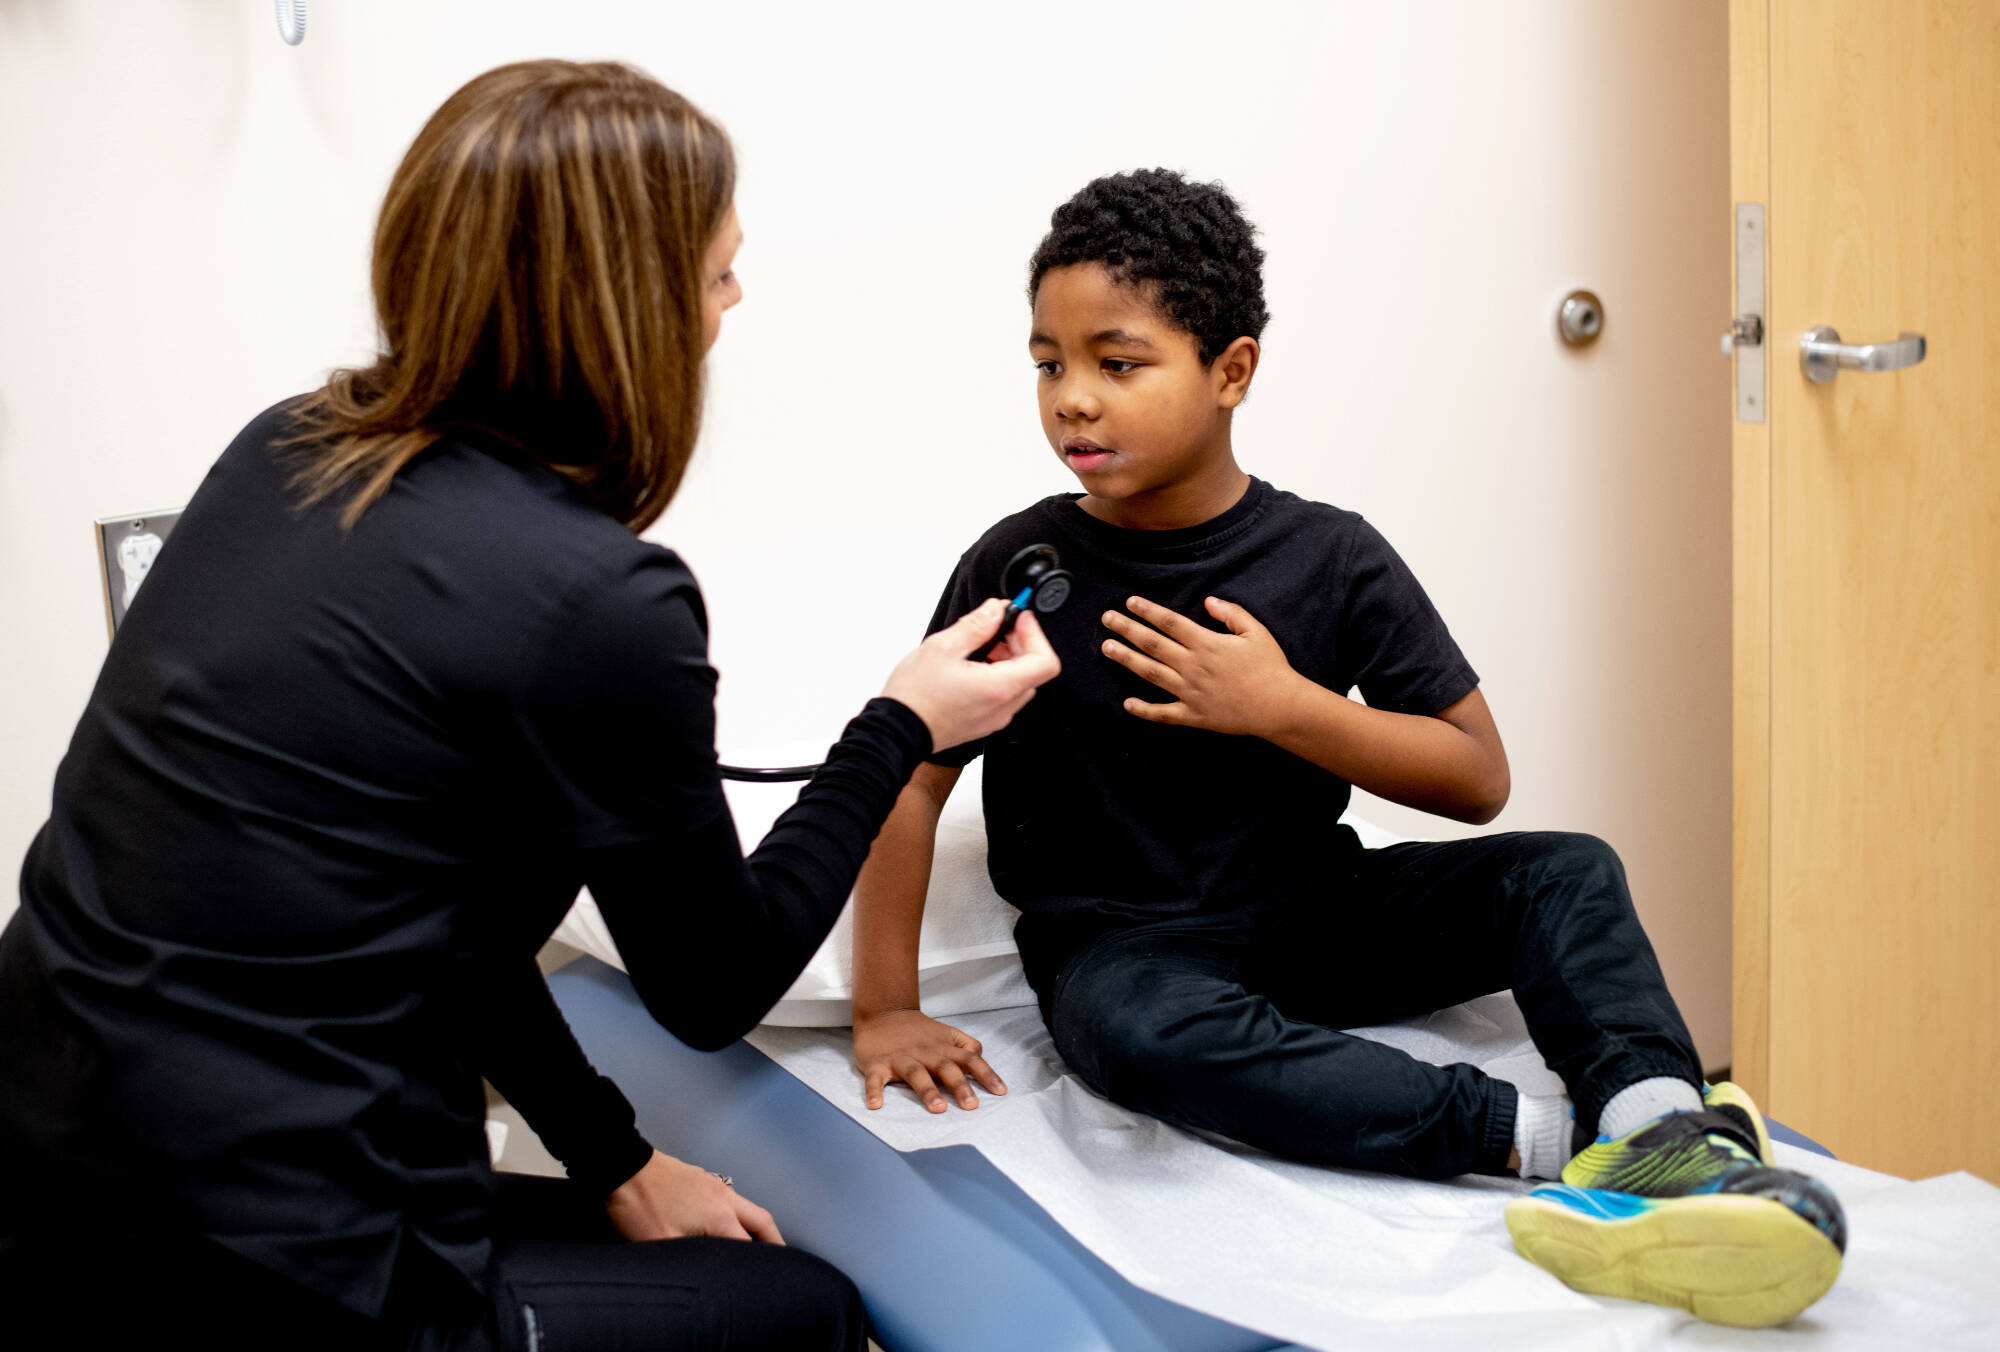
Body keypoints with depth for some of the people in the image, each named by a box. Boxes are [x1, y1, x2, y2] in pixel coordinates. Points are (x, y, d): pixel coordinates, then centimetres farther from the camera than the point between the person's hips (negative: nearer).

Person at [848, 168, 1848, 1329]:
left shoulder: (1332, 559, -4)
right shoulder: (1020, 566, -8)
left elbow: (1478, 777, -4)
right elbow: (912, 778, -7)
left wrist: (1284, 706, -17)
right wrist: (888, 1010, -11)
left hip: (1312, 910, 3)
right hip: (1123, 938, -3)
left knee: (1565, 874, -14)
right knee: (1142, 1028, -37)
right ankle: (1561, 1138, -38)